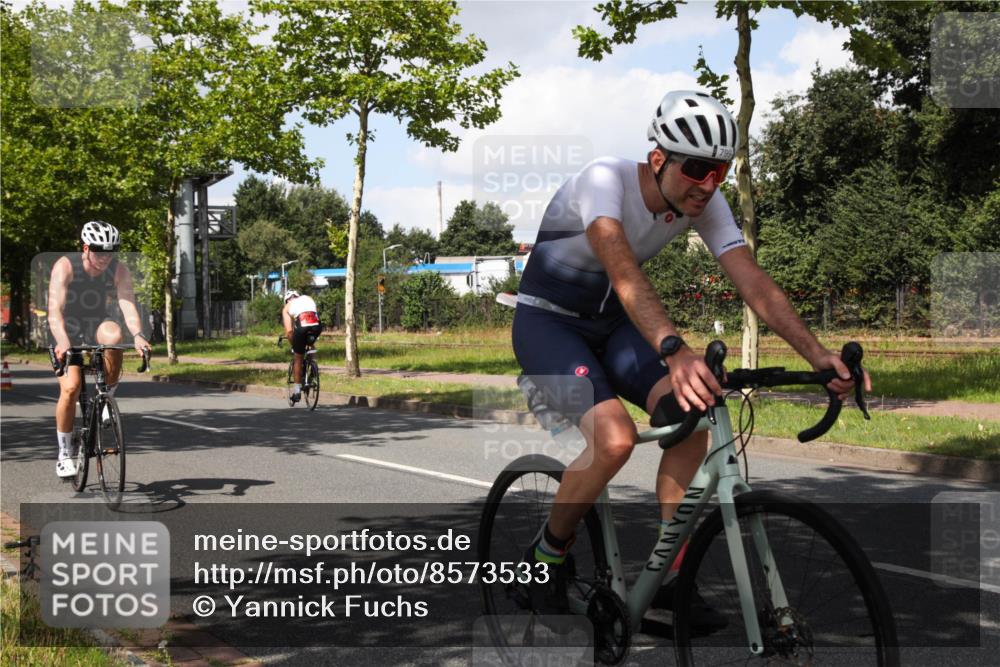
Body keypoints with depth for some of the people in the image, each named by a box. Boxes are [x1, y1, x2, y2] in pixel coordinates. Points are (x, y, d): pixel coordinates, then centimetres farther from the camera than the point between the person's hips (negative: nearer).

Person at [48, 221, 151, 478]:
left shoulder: (120, 271, -16)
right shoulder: (65, 266, -22)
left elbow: (128, 305, -28)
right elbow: (55, 309, -32)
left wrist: (138, 335, -47)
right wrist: (62, 341, -49)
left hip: (97, 327, 1)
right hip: (69, 331, -1)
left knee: (113, 335, -36)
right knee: (70, 388, -19)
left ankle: (107, 395, -13)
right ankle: (65, 453, -2)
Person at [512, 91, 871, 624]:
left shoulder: (705, 202, -11)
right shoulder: (604, 179, -29)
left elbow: (754, 282, -19)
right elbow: (624, 274, -44)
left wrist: (815, 353, -33)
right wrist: (674, 351, -59)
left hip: (611, 323, 6)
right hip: (547, 322, -6)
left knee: (691, 411, -19)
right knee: (615, 439, -28)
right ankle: (546, 555, -1)